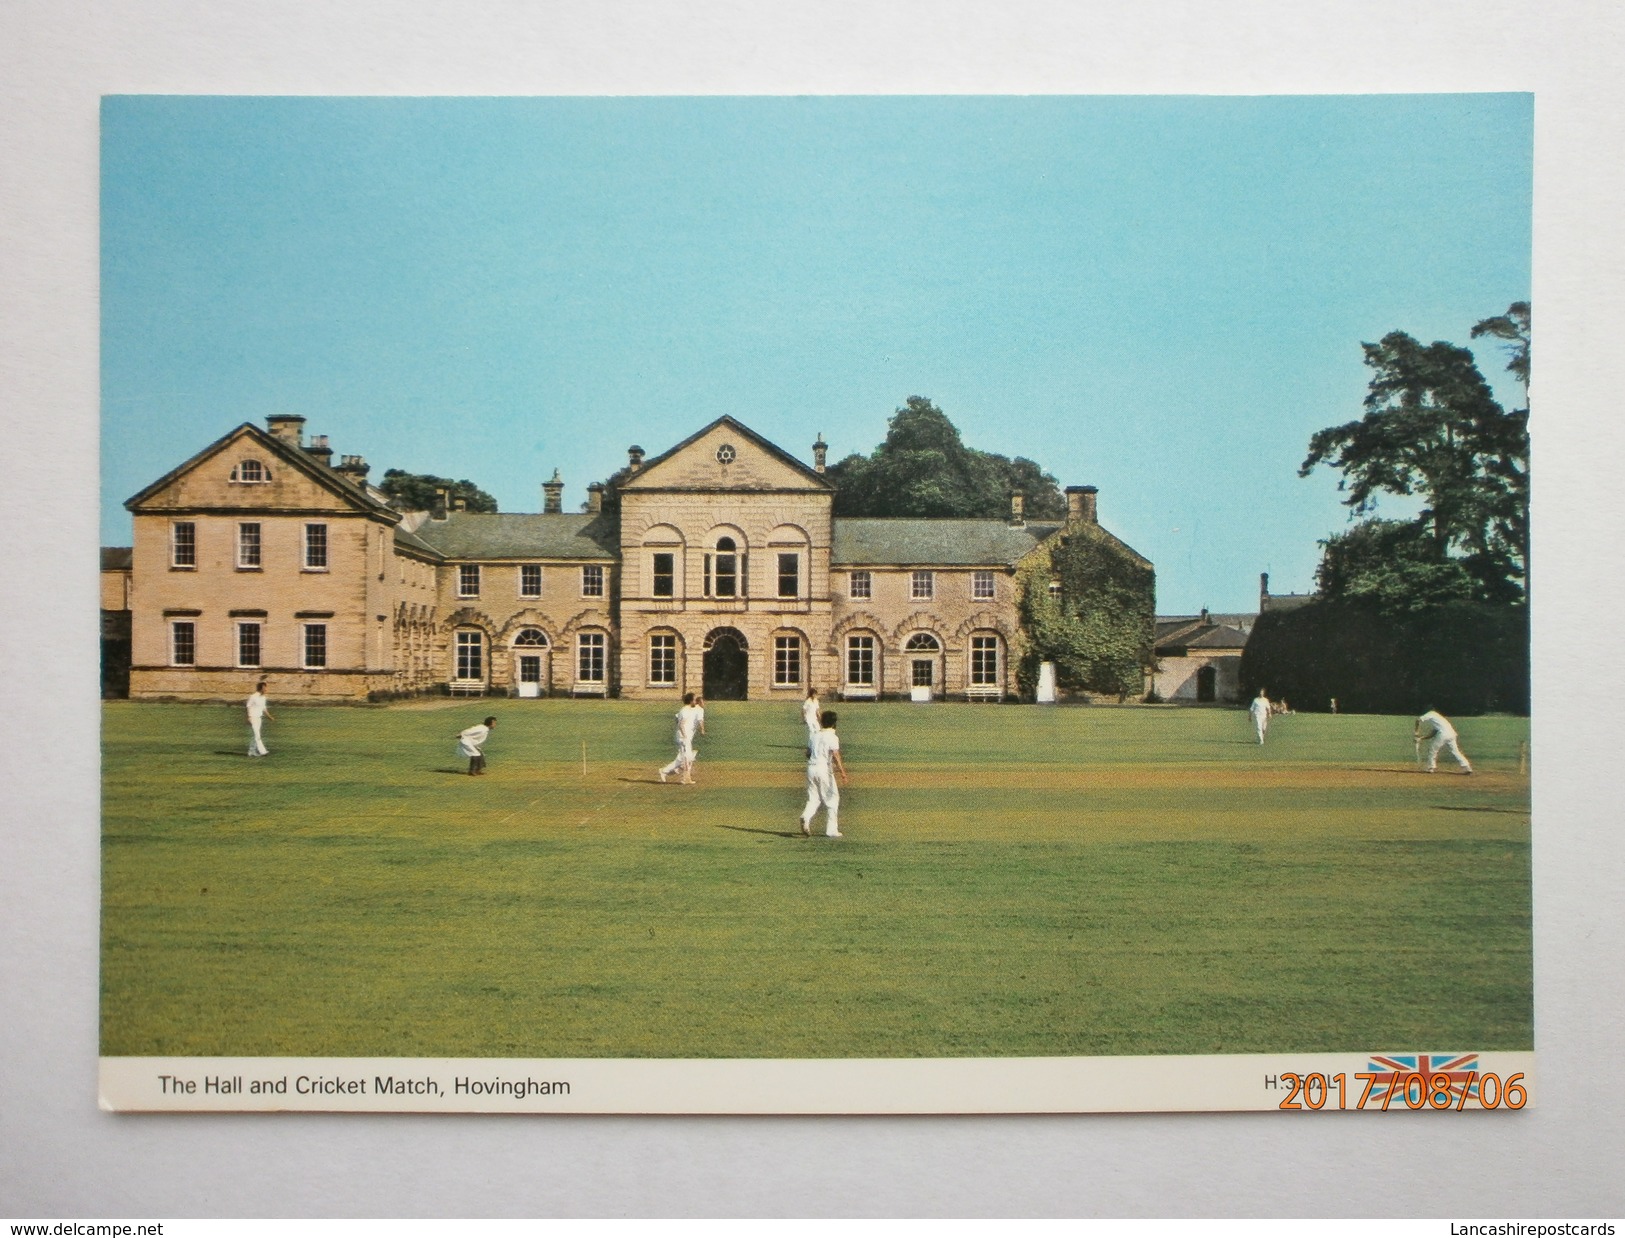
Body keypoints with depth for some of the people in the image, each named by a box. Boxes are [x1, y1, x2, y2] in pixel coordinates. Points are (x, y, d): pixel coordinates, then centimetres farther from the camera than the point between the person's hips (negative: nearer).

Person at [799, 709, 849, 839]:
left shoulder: (815, 736, 12)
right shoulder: (832, 737, -7)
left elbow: (808, 753, 16)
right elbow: (835, 755, -17)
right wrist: (842, 771, -17)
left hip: (811, 768, 6)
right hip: (824, 769, -5)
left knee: (813, 799, 10)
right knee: (832, 799, 6)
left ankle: (806, 817, -19)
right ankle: (831, 830, 7)